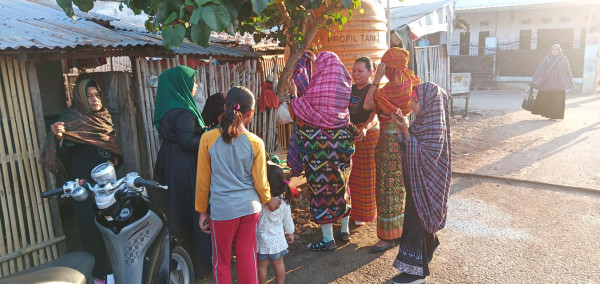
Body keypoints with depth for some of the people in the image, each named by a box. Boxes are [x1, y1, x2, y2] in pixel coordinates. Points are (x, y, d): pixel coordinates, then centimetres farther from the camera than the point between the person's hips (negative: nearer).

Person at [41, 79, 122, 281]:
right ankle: (99, 273, 12)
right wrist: (58, 136, -34)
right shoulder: (71, 118, -8)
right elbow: (63, 154, -19)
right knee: (91, 229, -2)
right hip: (84, 183, -5)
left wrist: (115, 158, 9)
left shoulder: (105, 117, 10)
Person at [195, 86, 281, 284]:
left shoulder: (208, 139, -10)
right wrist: (268, 201, 18)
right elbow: (260, 182, -1)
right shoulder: (256, 143, -6)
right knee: (247, 256, 17)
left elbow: (203, 181, -3)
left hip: (222, 210, -2)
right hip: (250, 207, 2)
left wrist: (202, 211, 9)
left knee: (222, 261, 14)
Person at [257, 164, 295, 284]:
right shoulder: (283, 201, -10)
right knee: (279, 264, 20)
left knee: (262, 266, 13)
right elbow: (287, 219, 3)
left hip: (262, 239, -4)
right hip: (278, 238, 4)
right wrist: (290, 232, 16)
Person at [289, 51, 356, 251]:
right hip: (341, 144, 6)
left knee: (322, 187, 3)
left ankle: (328, 239, 9)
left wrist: (293, 93, 11)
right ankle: (345, 229, 30)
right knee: (341, 184, 17)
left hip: (319, 146, -6)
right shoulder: (343, 89, 0)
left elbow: (296, 111, -5)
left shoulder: (316, 91, -16)